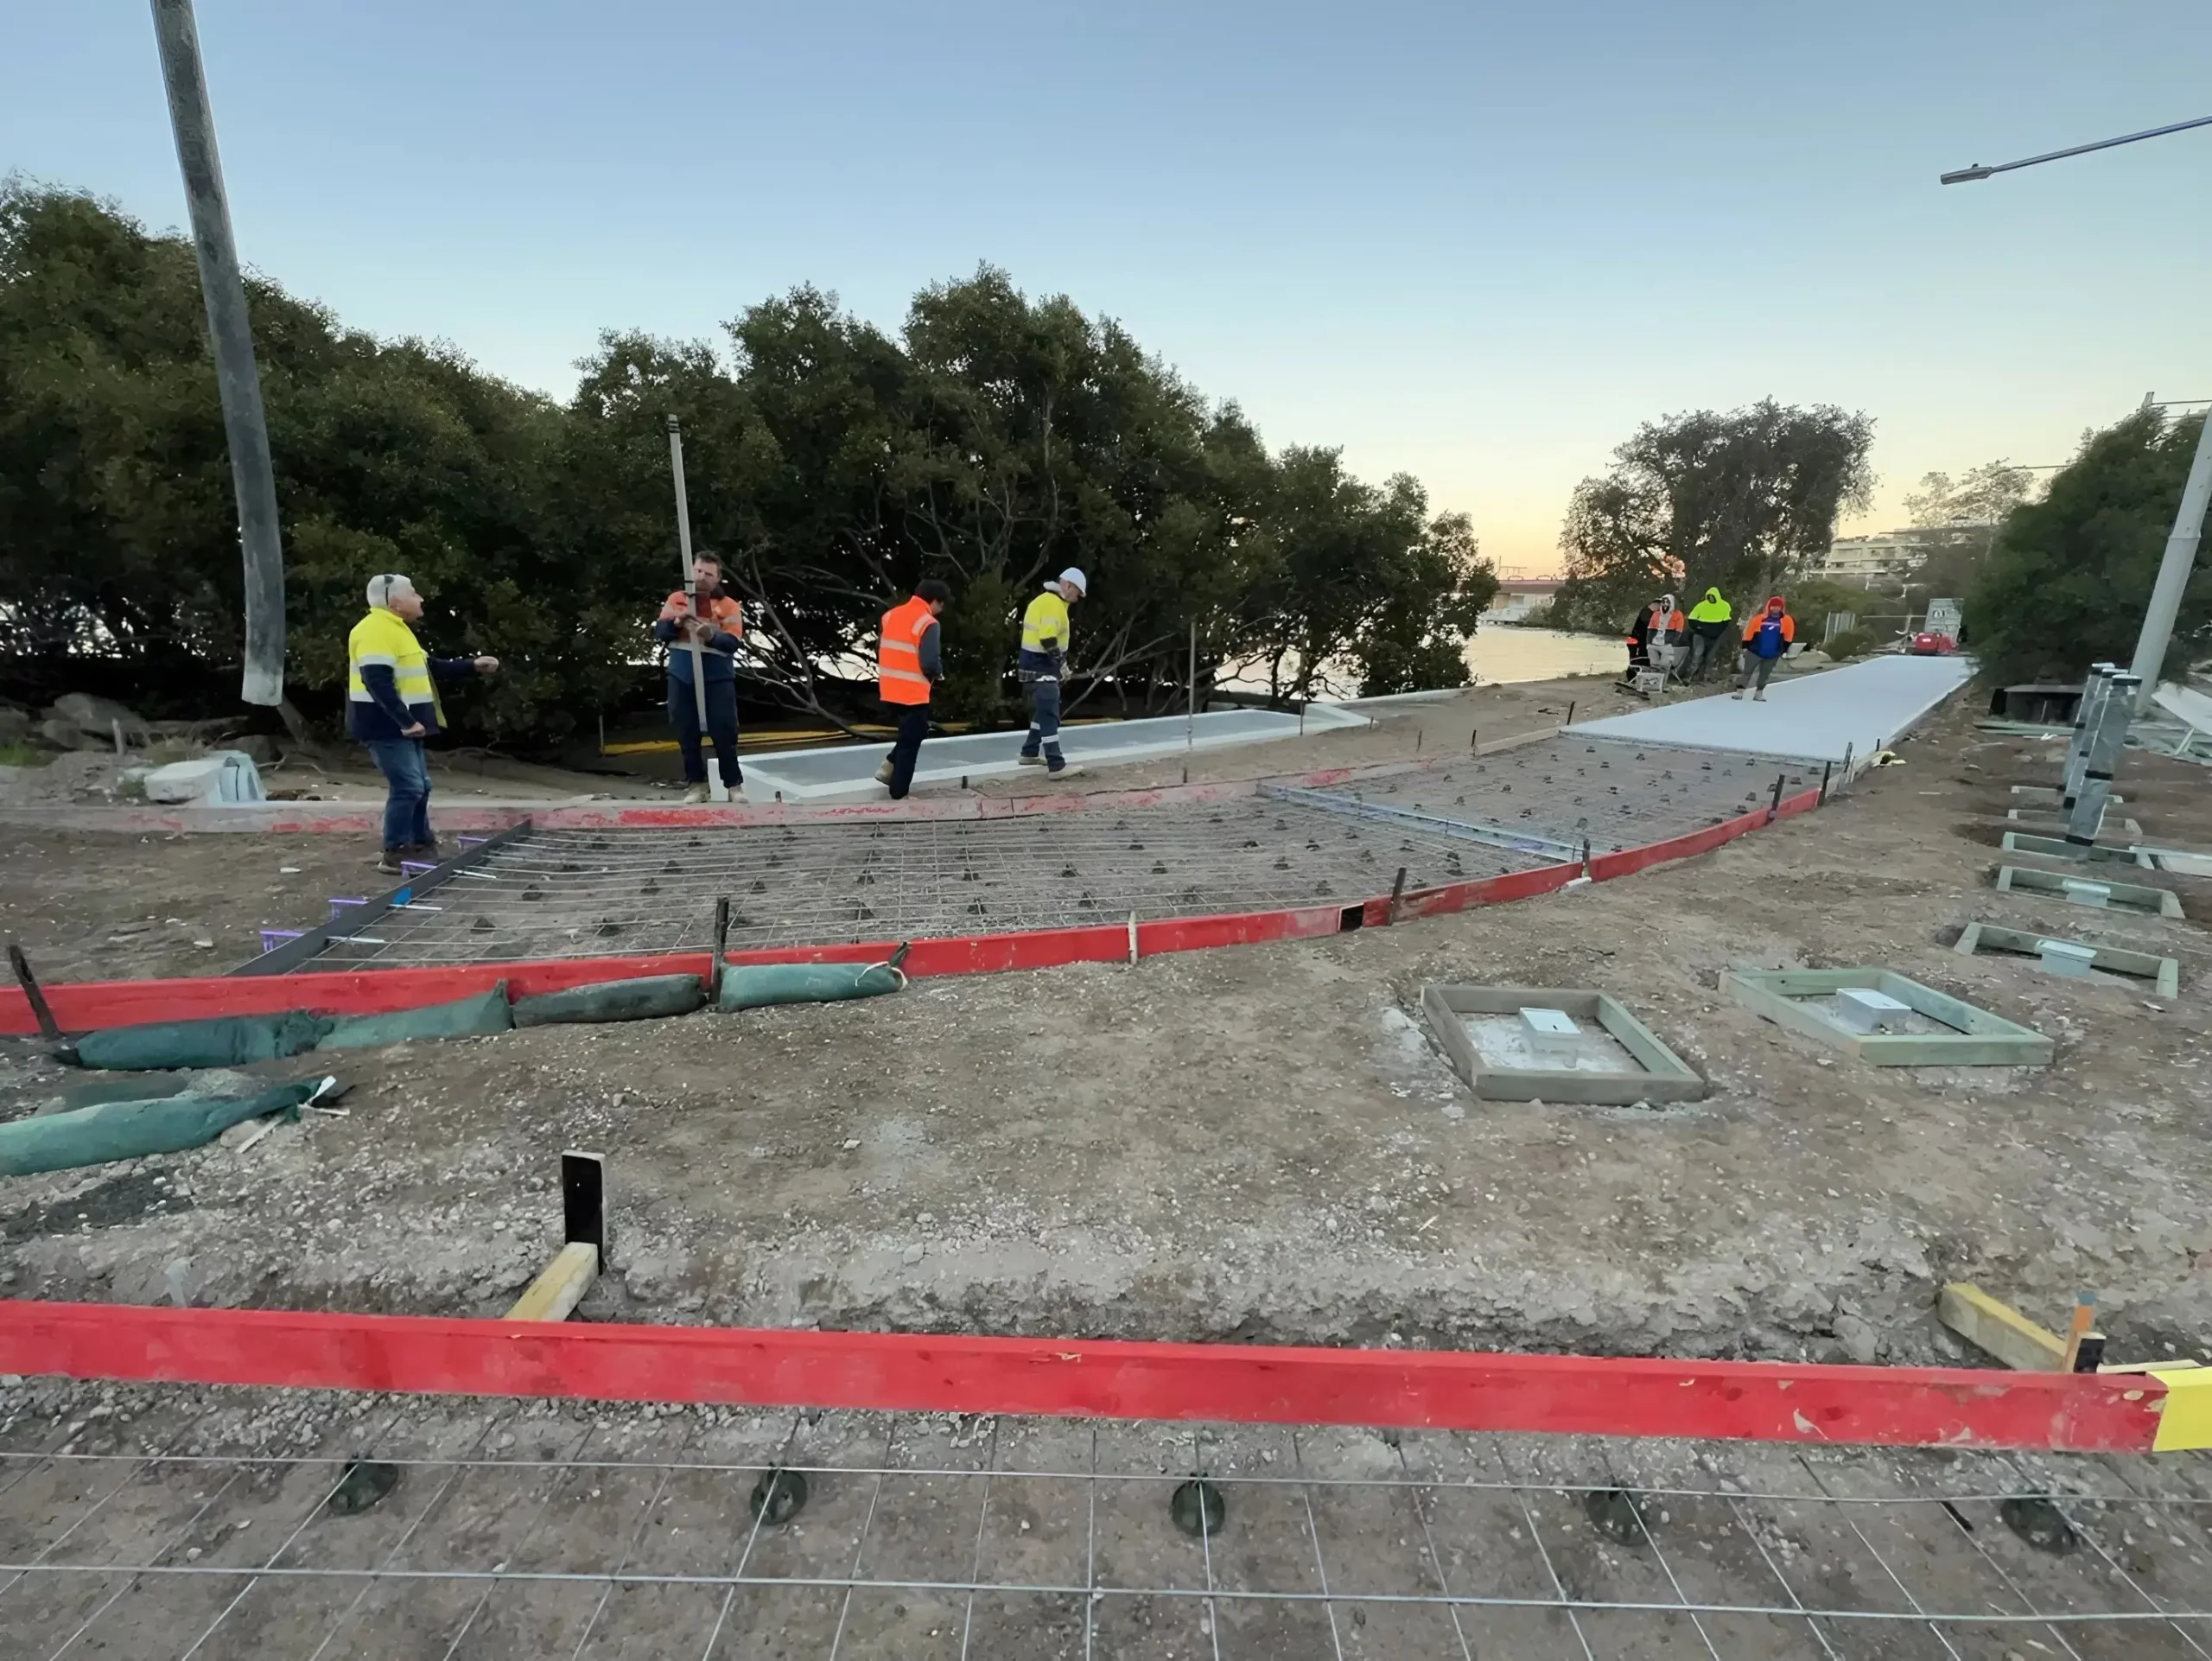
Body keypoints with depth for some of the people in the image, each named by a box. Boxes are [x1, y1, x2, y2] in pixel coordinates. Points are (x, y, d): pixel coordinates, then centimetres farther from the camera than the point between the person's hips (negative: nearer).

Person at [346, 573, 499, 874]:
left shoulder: (396, 630, 19)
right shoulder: (376, 631, -16)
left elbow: (430, 668, 26)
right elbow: (378, 683, -25)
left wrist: (473, 666, 20)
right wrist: (406, 721, -27)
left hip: (401, 726, 11)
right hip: (386, 726, -11)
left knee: (419, 786, 14)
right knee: (407, 787, -11)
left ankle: (422, 845, 23)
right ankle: (394, 854, -4)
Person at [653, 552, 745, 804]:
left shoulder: (729, 606, 0)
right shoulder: (676, 599, 10)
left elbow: (732, 642, -10)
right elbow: (658, 631, 5)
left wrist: (711, 636, -29)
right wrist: (676, 623, -14)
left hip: (718, 679, -3)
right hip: (681, 678, 3)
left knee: (724, 733, -2)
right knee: (686, 733, 5)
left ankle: (735, 785, 7)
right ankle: (696, 784, 15)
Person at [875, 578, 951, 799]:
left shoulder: (891, 615, 9)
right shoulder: (928, 624, -15)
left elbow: (879, 651, 14)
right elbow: (930, 664, -22)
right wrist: (938, 673, -1)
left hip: (890, 689, 8)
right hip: (913, 692, -7)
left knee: (913, 732, 26)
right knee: (911, 740, 4)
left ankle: (889, 766, 18)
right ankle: (899, 795, 8)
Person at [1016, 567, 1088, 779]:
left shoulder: (1045, 600, 16)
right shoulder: (1053, 604, -16)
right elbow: (1047, 639, -25)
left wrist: (1058, 661, 13)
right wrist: (1062, 662, -13)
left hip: (1037, 663, 11)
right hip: (1040, 666, -11)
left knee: (1043, 710, 22)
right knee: (1049, 714, -13)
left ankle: (1030, 753, 32)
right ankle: (1056, 766, -15)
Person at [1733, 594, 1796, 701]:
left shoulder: (1787, 621, -3)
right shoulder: (1760, 619, -7)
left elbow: (1788, 637, 4)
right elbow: (1749, 632, -1)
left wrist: (1784, 650, 5)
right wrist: (1745, 647, -2)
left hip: (1773, 655, 2)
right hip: (1755, 651, -2)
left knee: (1764, 675, 12)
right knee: (1747, 671, -2)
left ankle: (1759, 693, 20)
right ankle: (1739, 691, 0)